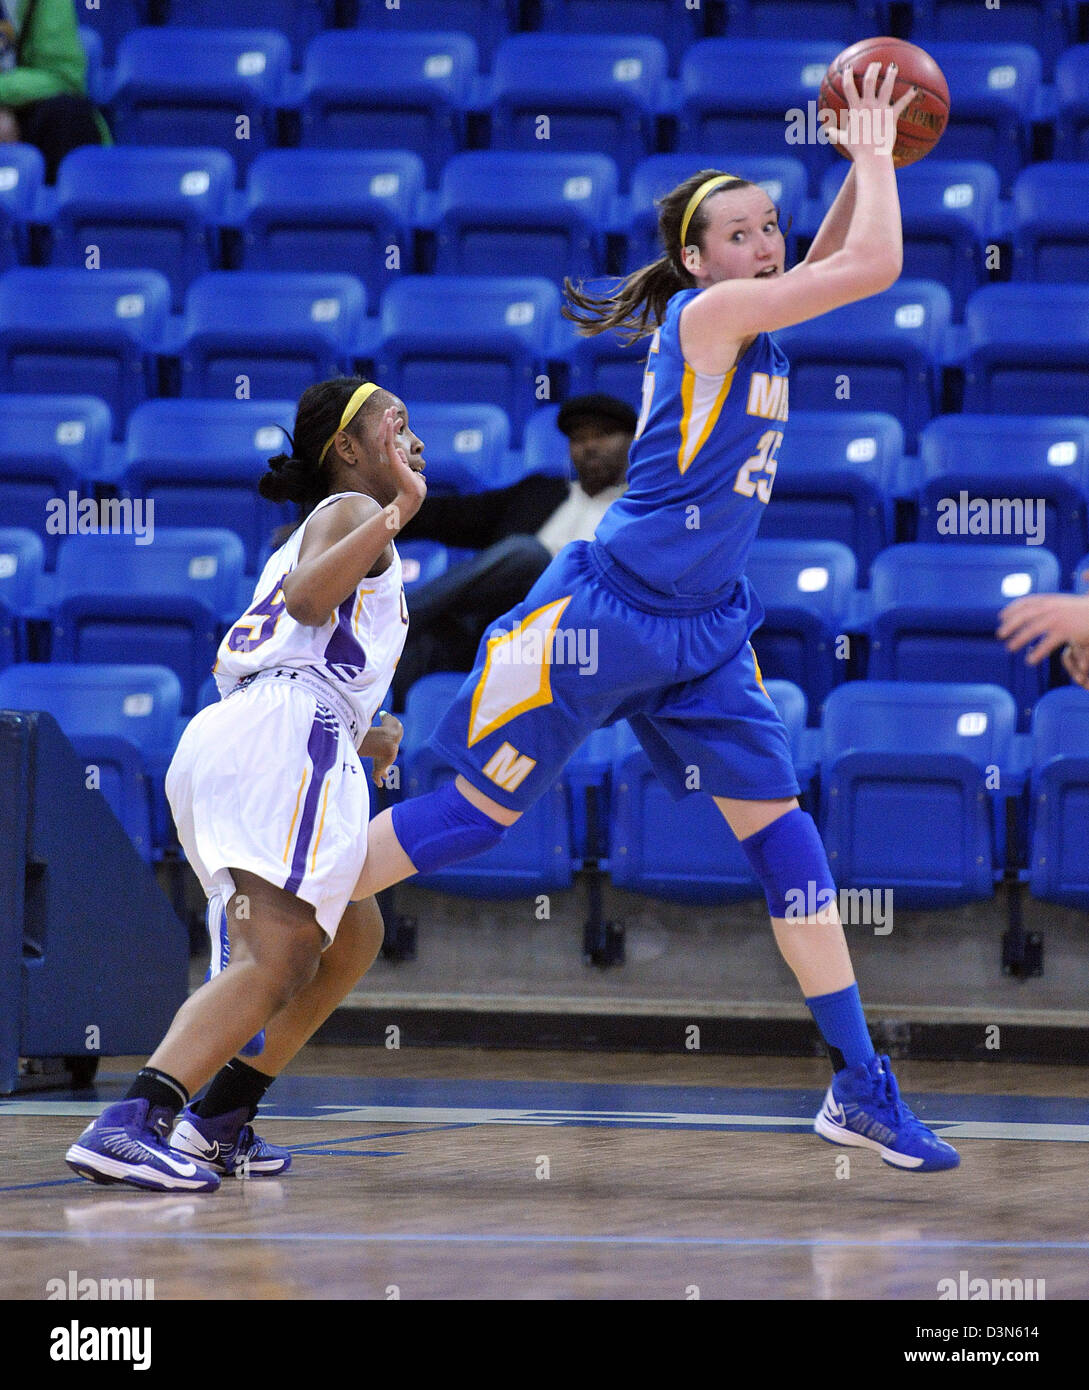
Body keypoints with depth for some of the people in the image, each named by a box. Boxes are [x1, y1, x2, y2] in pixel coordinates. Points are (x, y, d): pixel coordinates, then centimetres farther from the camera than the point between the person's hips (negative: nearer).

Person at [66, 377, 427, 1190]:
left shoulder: (307, 536, 35)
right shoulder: (349, 509, 7)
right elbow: (308, 600, -14)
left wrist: (357, 741, 30)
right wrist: (397, 512, -17)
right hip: (288, 733, -10)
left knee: (350, 938, 23)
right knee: (273, 963, -21)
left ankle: (219, 1120, 15)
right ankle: (134, 1125, -38)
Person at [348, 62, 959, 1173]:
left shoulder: (744, 325, 11)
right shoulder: (705, 312, -13)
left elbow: (836, 261, 31)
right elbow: (873, 270, -18)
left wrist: (867, 164, 16)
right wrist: (873, 153, -5)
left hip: (701, 629, 8)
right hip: (607, 611, -8)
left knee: (779, 825, 2)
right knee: (474, 816, -3)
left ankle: (859, 1091, 3)